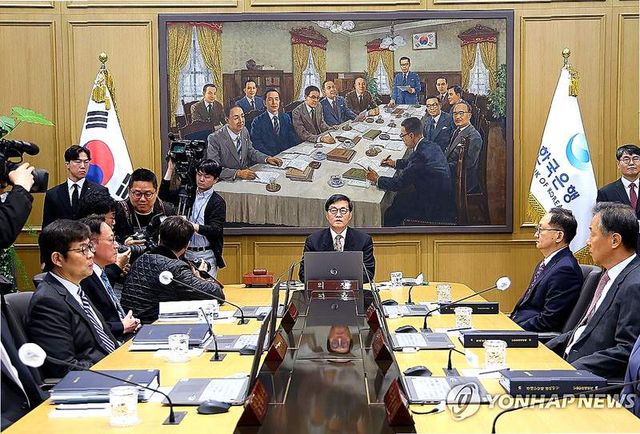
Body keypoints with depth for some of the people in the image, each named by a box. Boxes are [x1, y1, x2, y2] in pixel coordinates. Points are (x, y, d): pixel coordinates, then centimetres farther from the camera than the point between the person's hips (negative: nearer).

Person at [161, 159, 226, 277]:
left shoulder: (218, 202, -3)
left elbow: (216, 230, -13)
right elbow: (164, 194, 6)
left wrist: (195, 227, -30)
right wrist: (170, 169, 0)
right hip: (185, 253, 4)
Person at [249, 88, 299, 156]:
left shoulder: (286, 118, 14)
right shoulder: (258, 122, 0)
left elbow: (294, 140, 9)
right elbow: (257, 145, -7)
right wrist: (272, 157, -20)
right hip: (269, 157, -4)